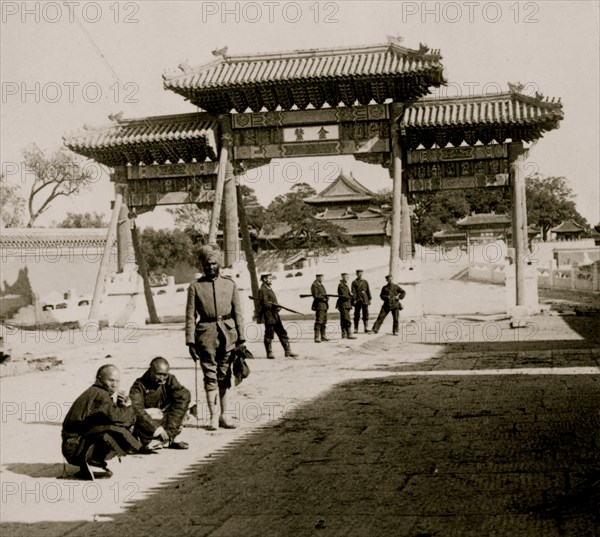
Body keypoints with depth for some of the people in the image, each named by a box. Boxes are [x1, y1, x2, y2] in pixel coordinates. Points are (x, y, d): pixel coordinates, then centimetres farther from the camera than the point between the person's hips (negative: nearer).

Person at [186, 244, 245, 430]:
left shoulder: (230, 284, 10)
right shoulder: (195, 286, 4)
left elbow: (238, 313, 11)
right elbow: (190, 316, 2)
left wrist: (240, 338, 5)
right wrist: (190, 342, -5)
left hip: (228, 332, 2)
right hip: (206, 333, -2)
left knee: (224, 376, 7)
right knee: (210, 376, -3)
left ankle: (223, 416, 15)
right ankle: (214, 416, 1)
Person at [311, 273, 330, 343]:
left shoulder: (321, 285, 20)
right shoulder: (314, 285, -9)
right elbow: (315, 295, -17)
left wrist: (326, 298, 1)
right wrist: (323, 298, -18)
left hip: (324, 306, 10)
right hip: (319, 305, -10)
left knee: (324, 321, 13)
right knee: (319, 321, -10)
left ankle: (323, 336, 21)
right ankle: (316, 338, -9)